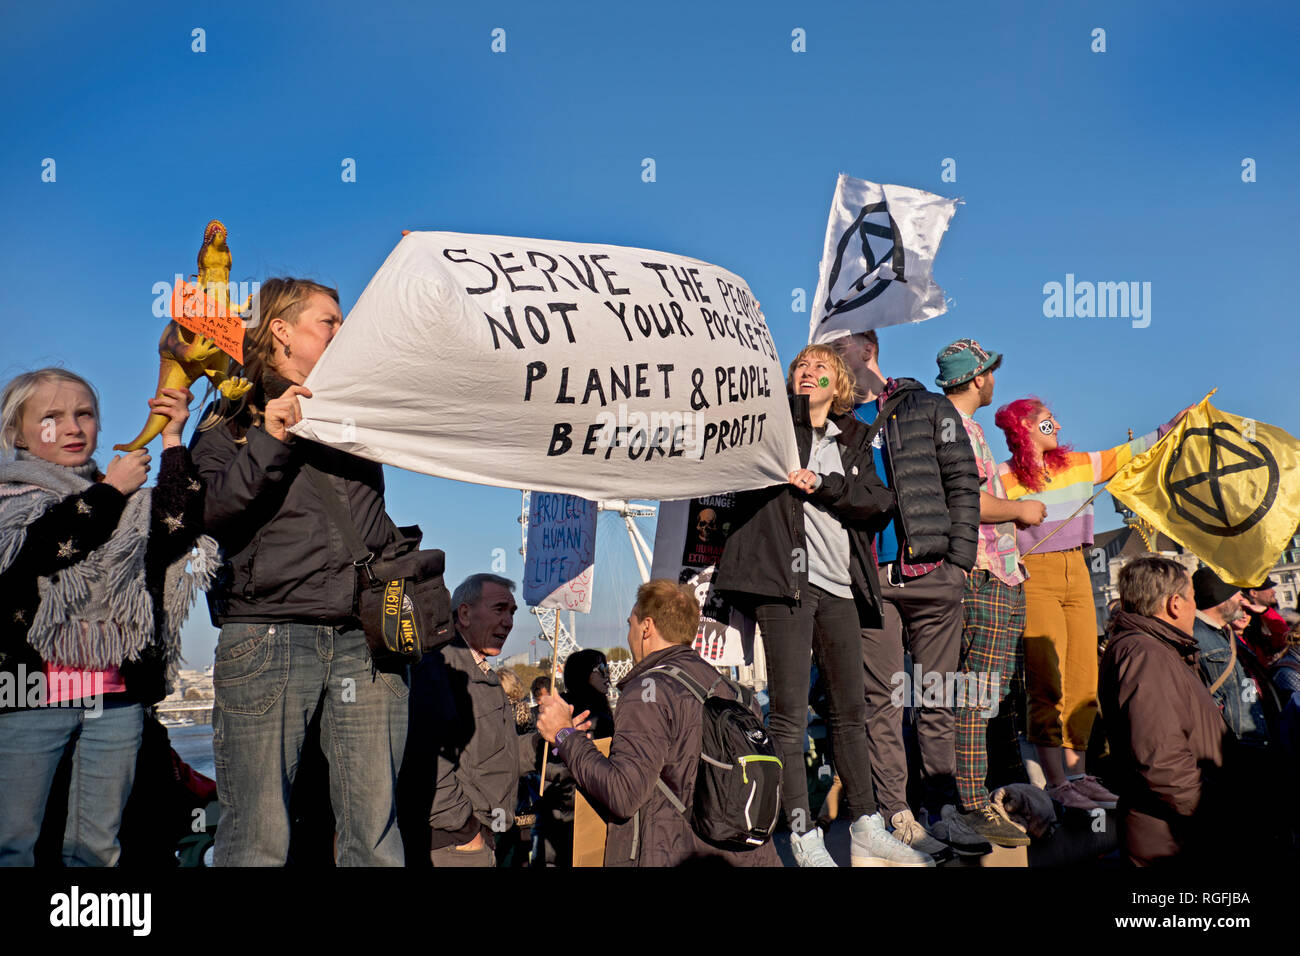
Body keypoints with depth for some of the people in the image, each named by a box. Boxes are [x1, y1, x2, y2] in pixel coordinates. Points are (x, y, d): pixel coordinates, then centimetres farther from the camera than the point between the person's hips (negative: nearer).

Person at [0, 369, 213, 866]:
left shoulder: (128, 500, 13)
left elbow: (176, 529, -7)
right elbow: (43, 546, -16)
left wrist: (173, 441, -9)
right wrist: (110, 491, -5)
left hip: (117, 698, 3)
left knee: (98, 843, 11)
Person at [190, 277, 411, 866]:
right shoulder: (234, 417, 9)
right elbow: (204, 513, -3)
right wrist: (270, 441, -11)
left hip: (365, 643, 3)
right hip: (268, 637, -3)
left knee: (376, 838, 4)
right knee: (258, 843, -1)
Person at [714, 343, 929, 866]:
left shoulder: (852, 440, 18)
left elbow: (878, 501, 4)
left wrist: (820, 484, -7)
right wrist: (798, 404, -6)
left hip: (840, 586, 5)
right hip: (785, 577, -4)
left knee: (851, 710, 9)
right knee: (789, 713, -6)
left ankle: (867, 828, 17)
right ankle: (803, 835, 0)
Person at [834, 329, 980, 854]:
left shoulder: (927, 408, 9)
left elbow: (962, 483, 5)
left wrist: (959, 559, -4)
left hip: (931, 573, -1)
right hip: (868, 578, 1)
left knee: (936, 699, 4)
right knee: (880, 701, 0)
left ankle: (940, 808, 15)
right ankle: (896, 816, 6)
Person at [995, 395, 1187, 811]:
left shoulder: (1077, 464, 15)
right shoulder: (1004, 477, -3)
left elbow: (1123, 456, 25)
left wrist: (1167, 429, 28)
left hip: (1076, 574, 7)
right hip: (1034, 578, -6)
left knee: (1084, 679, 5)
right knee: (1048, 683, -9)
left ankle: (1079, 774, 13)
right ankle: (1056, 783, -4)